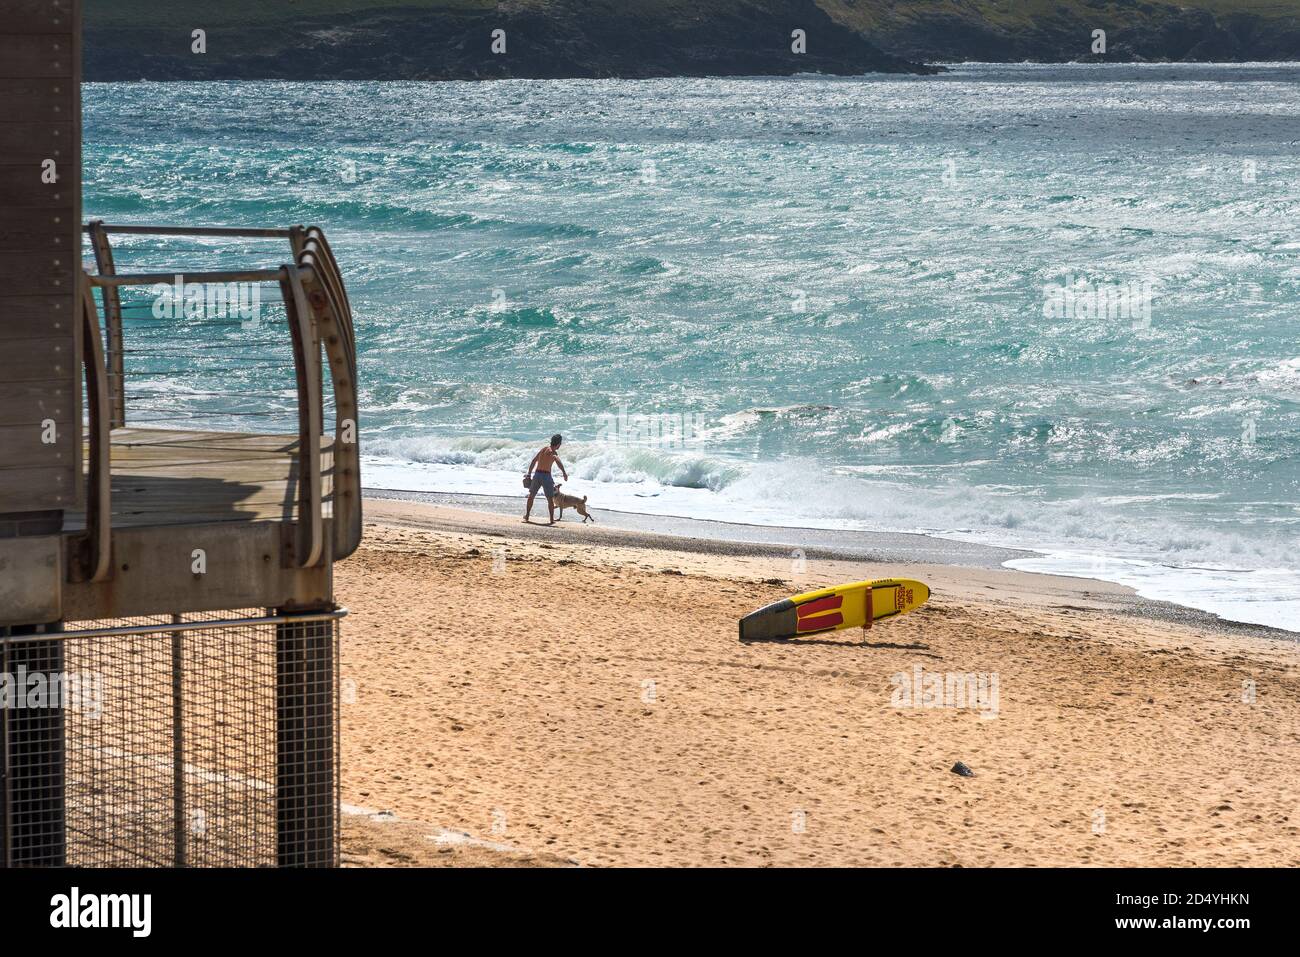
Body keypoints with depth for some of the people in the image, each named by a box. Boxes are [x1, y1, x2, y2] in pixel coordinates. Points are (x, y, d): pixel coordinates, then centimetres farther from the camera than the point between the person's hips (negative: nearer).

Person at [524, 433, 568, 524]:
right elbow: (557, 461, -29)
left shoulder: (543, 449, 12)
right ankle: (552, 519, 6)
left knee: (531, 496, 19)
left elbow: (534, 461, 20)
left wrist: (529, 473, 29)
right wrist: (564, 473, -39)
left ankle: (527, 516, 21)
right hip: (546, 475, -5)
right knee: (550, 499, 6)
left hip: (537, 474, 5)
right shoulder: (553, 452, -8)